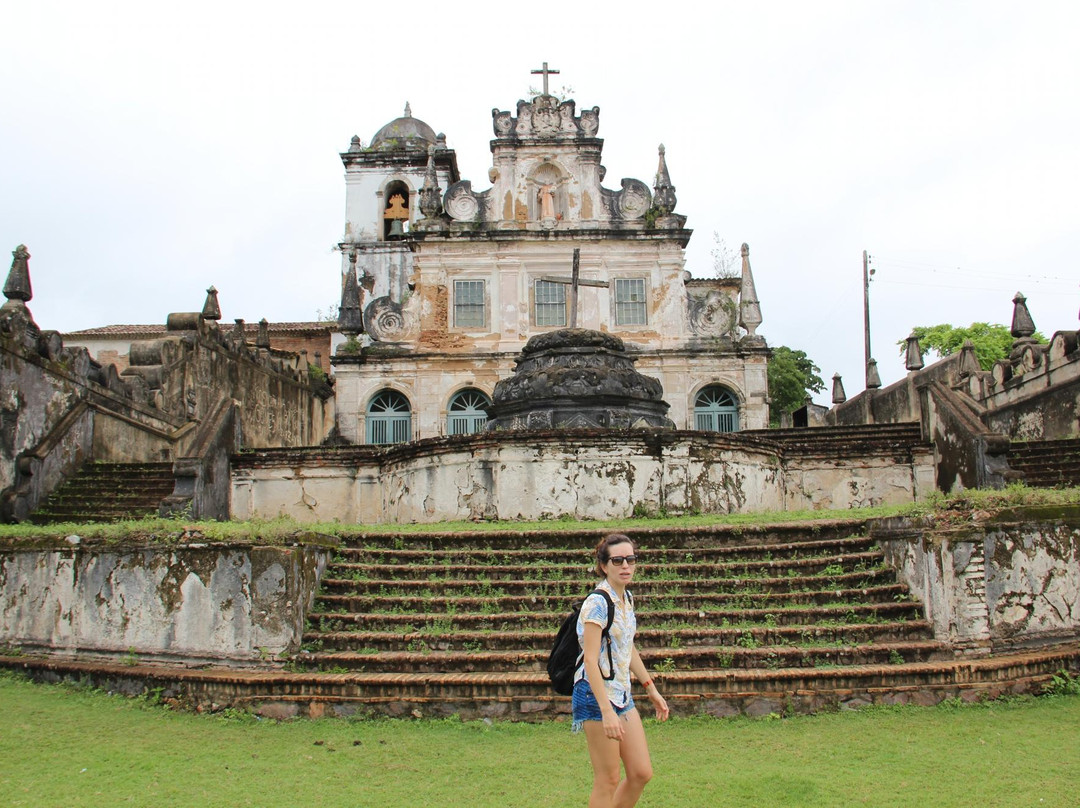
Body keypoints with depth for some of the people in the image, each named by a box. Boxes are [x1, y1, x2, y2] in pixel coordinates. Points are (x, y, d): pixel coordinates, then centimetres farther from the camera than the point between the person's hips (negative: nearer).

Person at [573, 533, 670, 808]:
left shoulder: (627, 599, 8)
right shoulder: (598, 602, -18)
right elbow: (590, 660, -23)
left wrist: (651, 689, 21)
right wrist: (606, 711, -28)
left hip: (622, 694, 8)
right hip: (597, 694, -8)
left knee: (642, 774, 10)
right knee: (608, 781, -1)